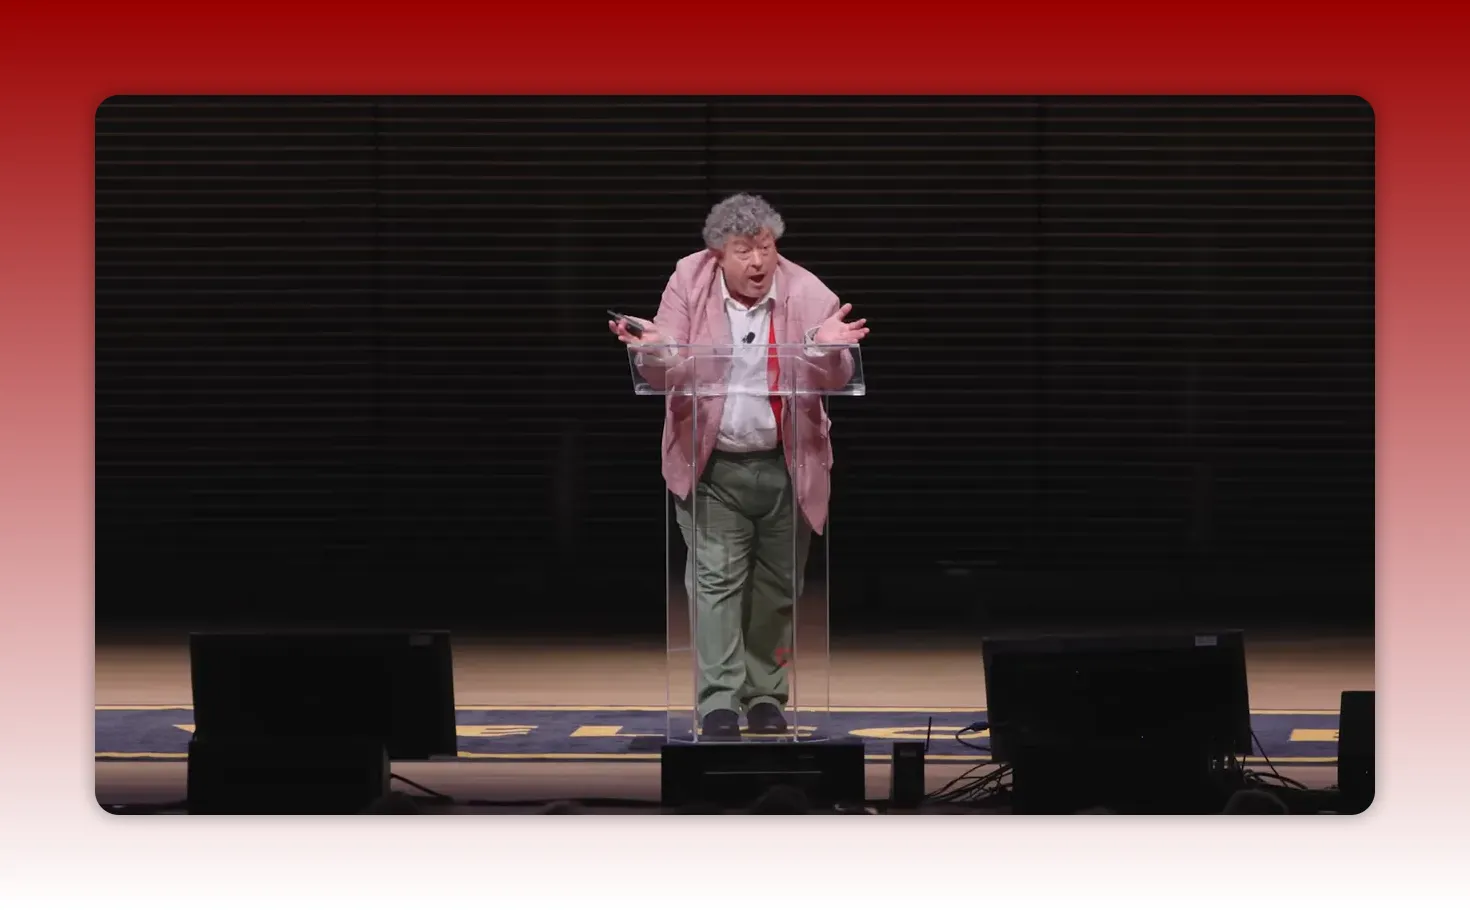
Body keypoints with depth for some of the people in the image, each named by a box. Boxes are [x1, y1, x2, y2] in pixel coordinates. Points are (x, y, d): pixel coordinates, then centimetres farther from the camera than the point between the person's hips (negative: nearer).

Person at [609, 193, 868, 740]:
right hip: (713, 465, -1)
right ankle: (719, 702, -6)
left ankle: (765, 692, 21)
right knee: (716, 578, -6)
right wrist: (654, 351, -31)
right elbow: (670, 377, -7)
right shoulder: (689, 284, -5)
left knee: (777, 584, 8)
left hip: (785, 465, 1)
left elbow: (833, 381, -10)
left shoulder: (807, 295, -6)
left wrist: (826, 348, -33)